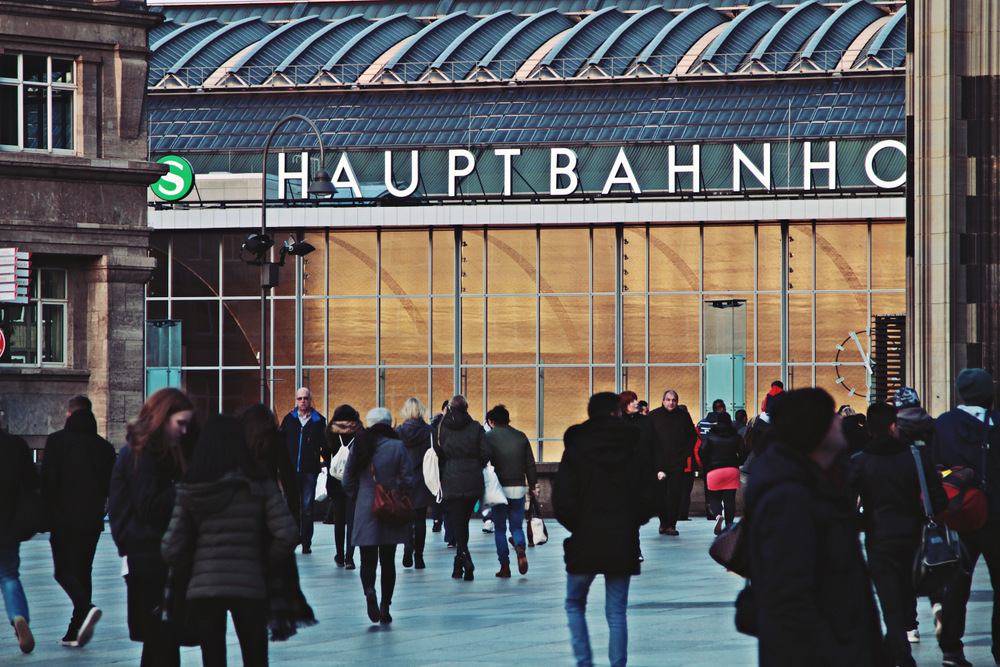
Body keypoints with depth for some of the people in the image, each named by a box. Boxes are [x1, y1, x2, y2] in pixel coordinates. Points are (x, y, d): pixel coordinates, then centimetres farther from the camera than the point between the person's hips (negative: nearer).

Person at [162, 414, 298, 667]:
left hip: (203, 588, 2)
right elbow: (287, 534, -12)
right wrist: (267, 563, 6)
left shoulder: (189, 489, 0)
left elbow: (171, 550, -3)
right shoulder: (258, 484, -5)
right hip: (249, 586, -2)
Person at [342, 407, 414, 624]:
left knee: (368, 558, 3)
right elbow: (407, 480, -7)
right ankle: (385, 607, 7)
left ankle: (369, 590, -26)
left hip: (365, 509, 0)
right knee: (388, 560, 9)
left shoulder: (358, 448, -1)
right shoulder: (397, 447, -5)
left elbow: (348, 483, 2)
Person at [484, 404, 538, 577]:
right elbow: (530, 464, 8)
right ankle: (520, 547, -22)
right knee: (516, 526, 11)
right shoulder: (520, 437, 6)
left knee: (499, 528, 8)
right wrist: (533, 485, 15)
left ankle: (505, 565, 2)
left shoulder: (488, 437, -3)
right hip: (518, 487, 2)